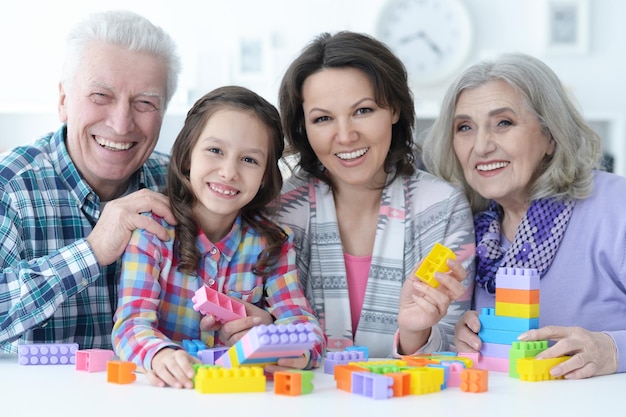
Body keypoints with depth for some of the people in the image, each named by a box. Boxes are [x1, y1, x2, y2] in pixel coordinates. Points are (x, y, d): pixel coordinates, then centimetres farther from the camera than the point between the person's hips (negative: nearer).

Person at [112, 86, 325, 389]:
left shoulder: (272, 244, 2)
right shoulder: (152, 230, -6)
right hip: (164, 389, -2)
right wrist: (161, 354, -39)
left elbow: (306, 324, -4)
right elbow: (132, 322, -16)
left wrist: (270, 327, -28)